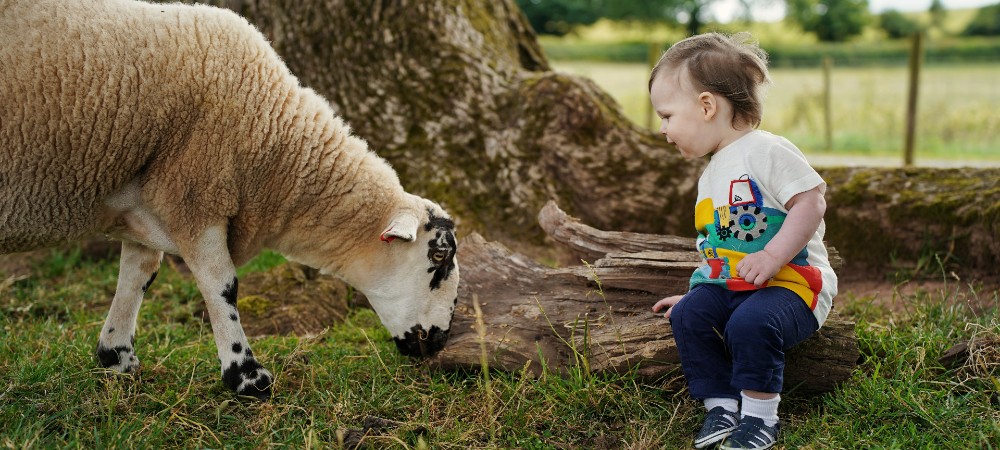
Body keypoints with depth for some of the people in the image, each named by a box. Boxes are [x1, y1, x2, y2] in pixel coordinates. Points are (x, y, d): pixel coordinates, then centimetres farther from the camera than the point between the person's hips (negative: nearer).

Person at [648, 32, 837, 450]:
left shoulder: (765, 150, -11)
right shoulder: (710, 175, 19)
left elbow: (811, 203, -20)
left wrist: (772, 257, -26)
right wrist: (696, 290, 20)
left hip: (792, 280, -8)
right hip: (730, 284, 8)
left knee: (750, 322, -33)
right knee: (689, 314, -14)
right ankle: (721, 405, -5)